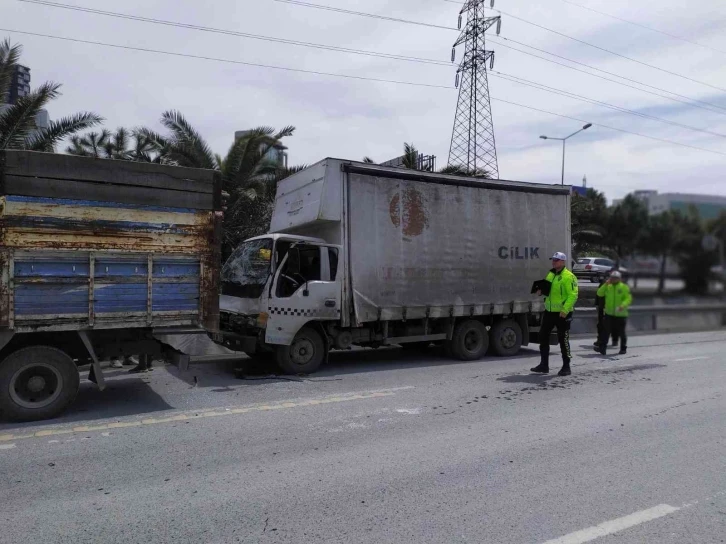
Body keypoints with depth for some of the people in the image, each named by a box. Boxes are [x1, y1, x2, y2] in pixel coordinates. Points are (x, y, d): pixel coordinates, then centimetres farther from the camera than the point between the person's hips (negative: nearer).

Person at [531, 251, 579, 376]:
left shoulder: (568, 277, -13)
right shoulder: (550, 275, 13)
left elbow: (573, 295, -19)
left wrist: (565, 310, -26)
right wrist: (541, 291, 3)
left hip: (562, 313, -8)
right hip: (549, 311, 8)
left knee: (563, 339, 1)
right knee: (543, 336, 9)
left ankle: (566, 367, 15)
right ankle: (544, 365, 19)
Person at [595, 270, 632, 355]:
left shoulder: (624, 287, -4)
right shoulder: (608, 286, 9)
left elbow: (628, 299, -12)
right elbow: (599, 293, -1)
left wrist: (623, 305, -29)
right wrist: (605, 284, -10)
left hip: (621, 314, -3)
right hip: (609, 314, 3)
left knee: (621, 332, 8)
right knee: (605, 331, -5)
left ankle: (623, 349, 24)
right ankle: (602, 348, -5)